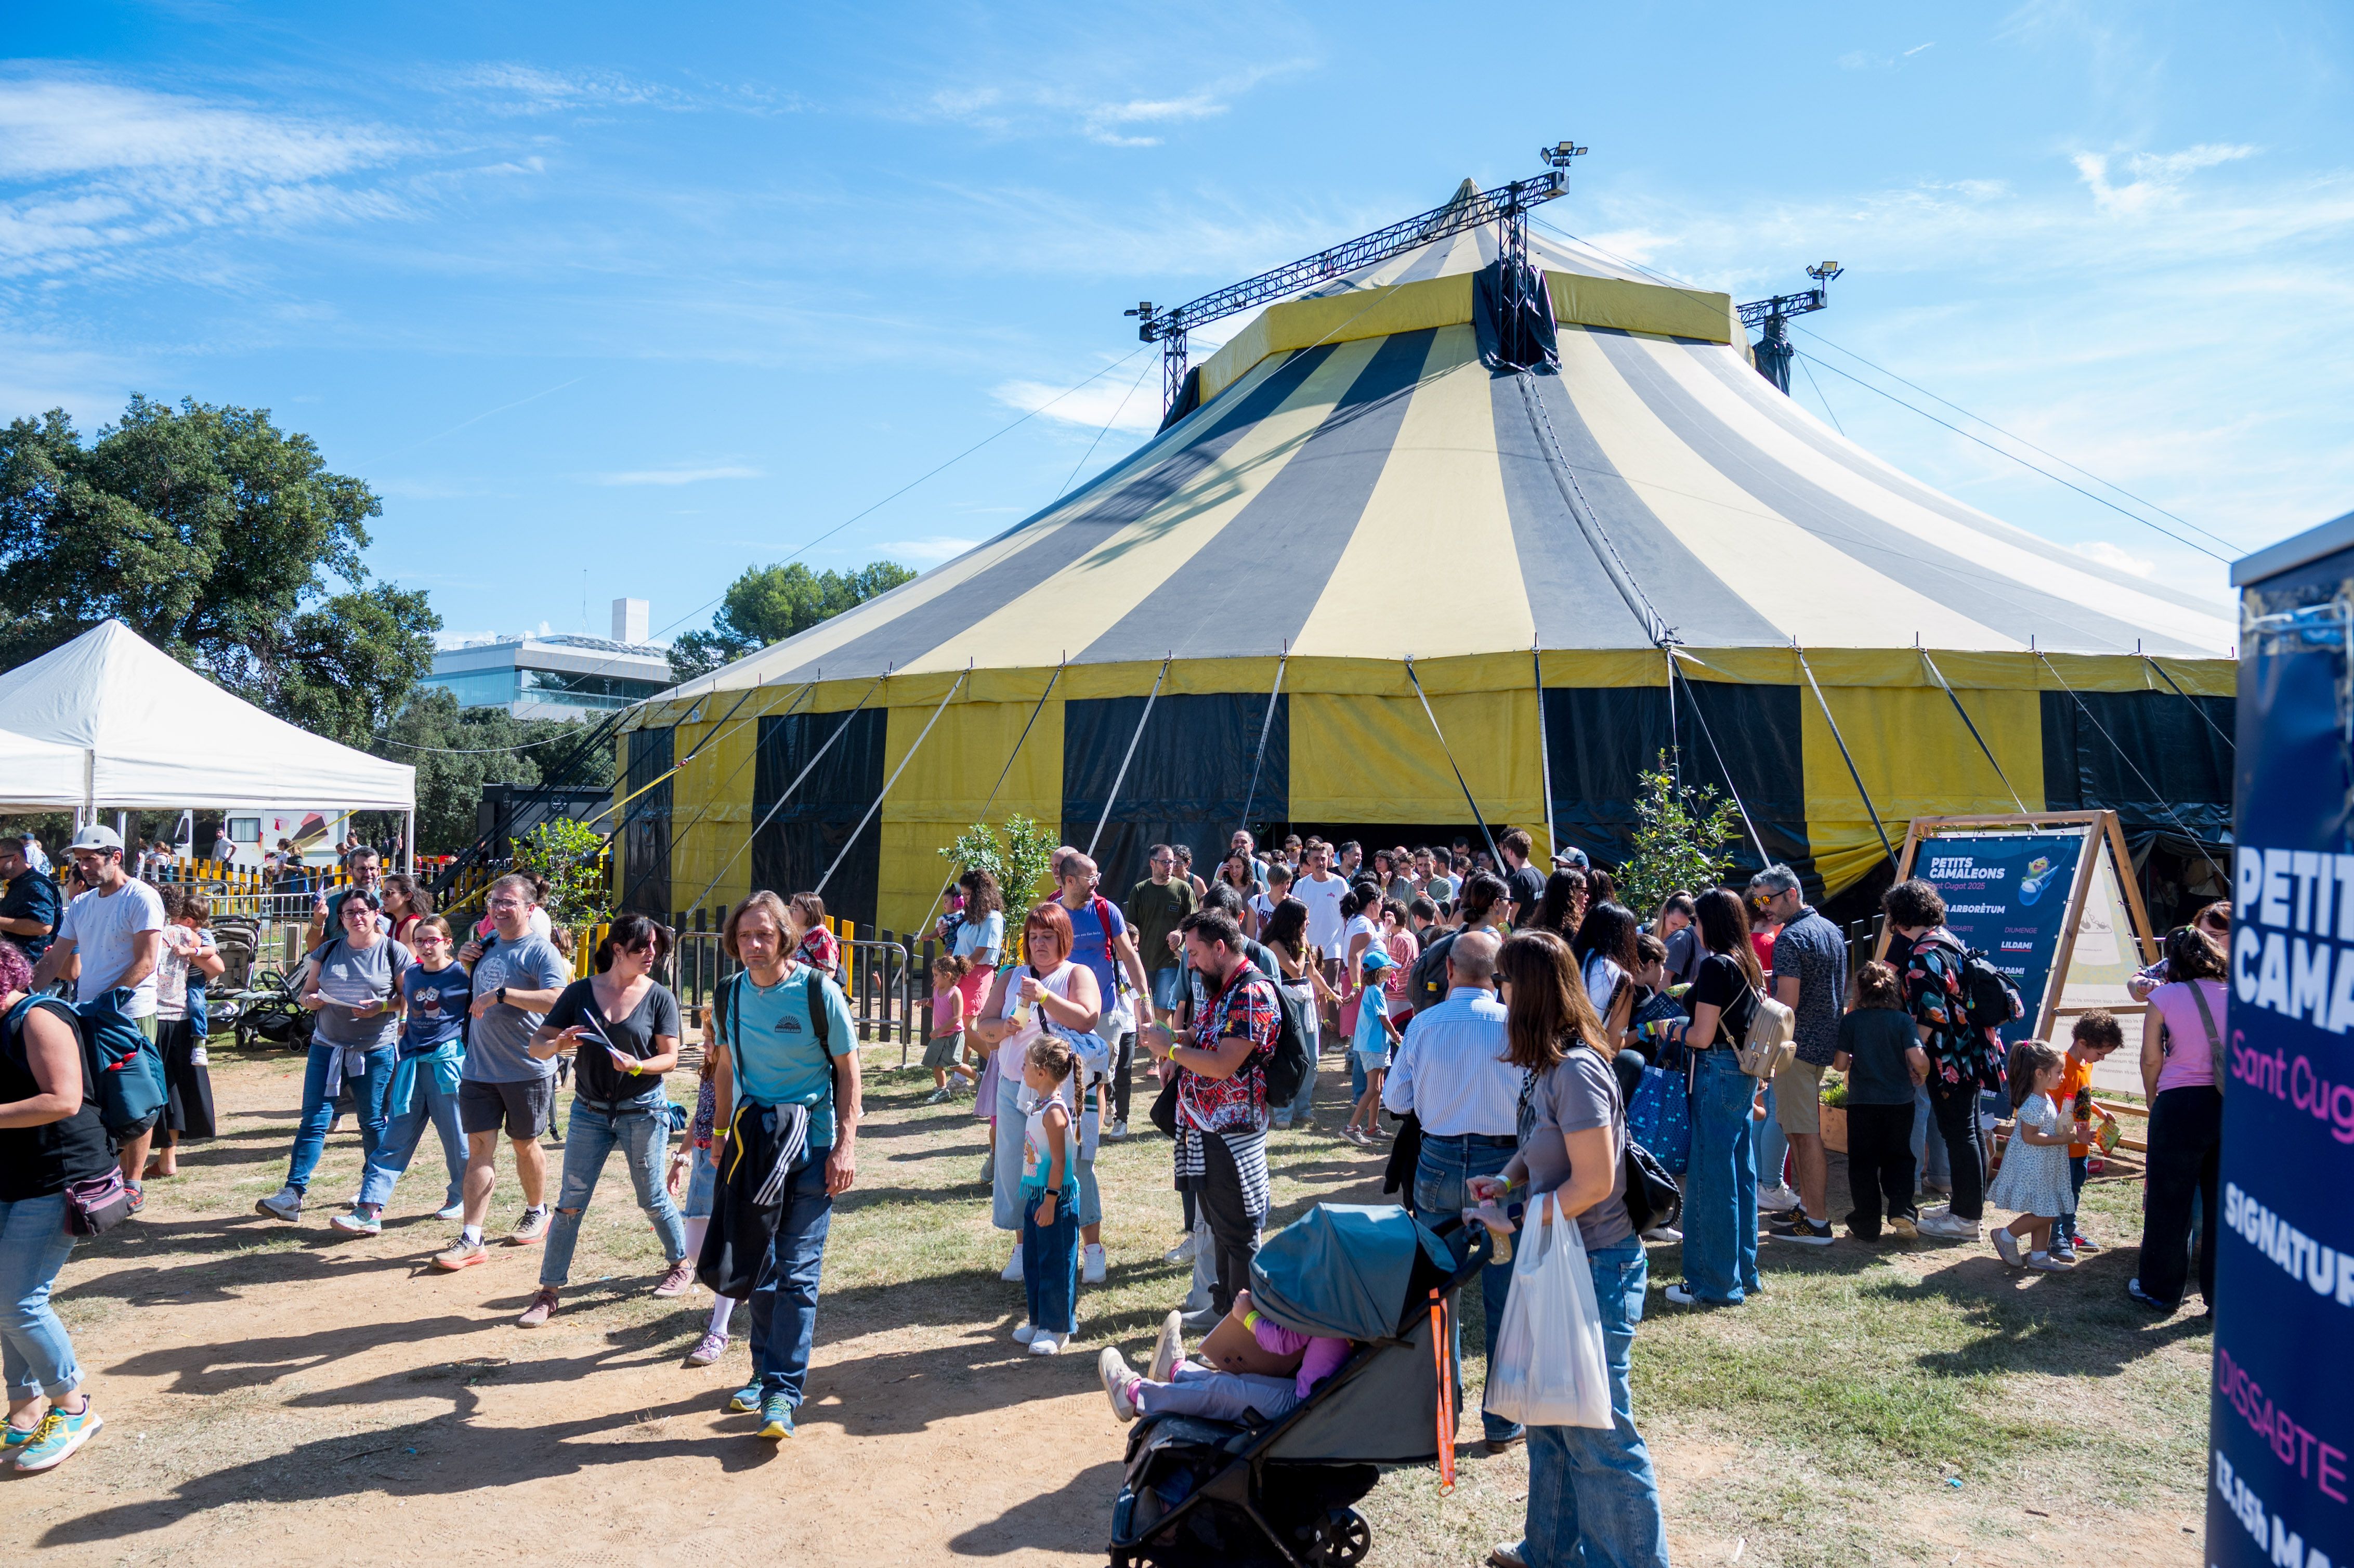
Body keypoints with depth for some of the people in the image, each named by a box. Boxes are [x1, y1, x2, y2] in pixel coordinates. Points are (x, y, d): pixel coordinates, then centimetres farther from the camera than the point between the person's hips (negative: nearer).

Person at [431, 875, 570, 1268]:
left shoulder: (540, 950, -13)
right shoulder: (489, 942, 9)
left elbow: (558, 1000, -28)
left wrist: (502, 993, -31)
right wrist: (467, 963, 5)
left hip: (527, 1069, -5)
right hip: (478, 1067, 5)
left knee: (525, 1145, 12)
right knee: (479, 1147, 1)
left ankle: (537, 1214, 34)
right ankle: (470, 1239, 1)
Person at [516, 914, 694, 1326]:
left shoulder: (660, 997, -4)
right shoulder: (580, 992, 0)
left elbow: (670, 1057, -6)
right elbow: (537, 1044, 0)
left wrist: (639, 1066, -25)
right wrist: (557, 1044, -22)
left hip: (643, 1111, -1)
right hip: (590, 1111, 2)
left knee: (652, 1199, 9)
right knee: (570, 1203, 2)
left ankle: (680, 1265, 31)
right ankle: (548, 1292, 12)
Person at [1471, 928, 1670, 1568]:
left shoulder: (1576, 1071, -24)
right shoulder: (1548, 1067, 5)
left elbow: (1594, 1183, -25)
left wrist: (1527, 1219, -16)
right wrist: (1505, 1181, 0)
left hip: (1596, 1270, -10)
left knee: (1597, 1431, 4)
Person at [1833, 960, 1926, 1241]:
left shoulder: (1850, 1021, -4)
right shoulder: (1903, 1020, -4)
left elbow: (1840, 1064, -6)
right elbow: (1919, 1061, -14)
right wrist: (1921, 1075, 8)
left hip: (1862, 1103, -1)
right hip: (1900, 1102, 1)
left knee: (1863, 1164, 7)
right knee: (1898, 1159, 18)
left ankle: (1866, 1226, 9)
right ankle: (1902, 1211, 3)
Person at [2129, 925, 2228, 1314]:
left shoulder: (2164, 997, -4)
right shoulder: (2236, 997, 4)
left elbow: (2150, 1060, -2)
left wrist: (2153, 1099, 13)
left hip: (2180, 1105, -3)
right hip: (2234, 1105, 3)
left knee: (2169, 1202, 9)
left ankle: (2160, 1289, 21)